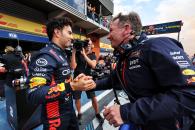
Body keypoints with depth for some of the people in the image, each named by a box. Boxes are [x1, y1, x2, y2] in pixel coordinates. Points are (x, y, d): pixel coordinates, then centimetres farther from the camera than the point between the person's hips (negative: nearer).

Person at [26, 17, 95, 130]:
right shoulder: (46, 56, -22)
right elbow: (34, 95, -30)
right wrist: (72, 86, -34)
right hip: (55, 117, -8)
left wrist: (74, 81, 2)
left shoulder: (62, 55, 8)